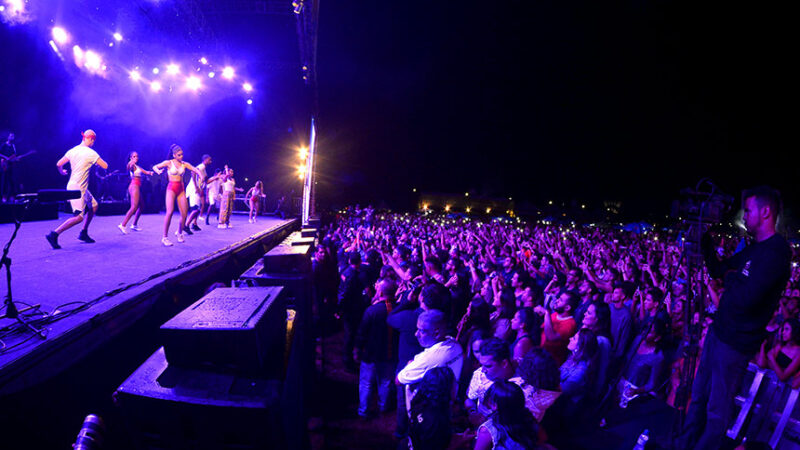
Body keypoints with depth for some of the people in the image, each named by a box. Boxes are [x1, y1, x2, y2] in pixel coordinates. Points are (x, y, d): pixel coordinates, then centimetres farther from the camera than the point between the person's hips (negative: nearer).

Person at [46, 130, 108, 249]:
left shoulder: (72, 150, 8)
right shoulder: (91, 153, -14)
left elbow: (58, 164, 14)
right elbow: (105, 166, -9)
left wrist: (62, 171, 35)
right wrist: (96, 161, 12)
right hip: (77, 189, -9)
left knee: (94, 206, 18)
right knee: (79, 217, -10)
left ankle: (84, 233, 20)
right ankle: (54, 234, -14)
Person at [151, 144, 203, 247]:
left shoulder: (184, 164, 9)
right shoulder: (168, 163, 1)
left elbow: (196, 170, 1)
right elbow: (155, 167, 3)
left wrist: (201, 176, -20)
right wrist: (158, 171, -20)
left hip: (181, 189, 4)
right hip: (171, 188, -4)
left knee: (184, 213, 1)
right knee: (170, 211, -19)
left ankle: (179, 232, 26)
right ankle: (164, 237, -13)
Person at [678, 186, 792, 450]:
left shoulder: (776, 252, -21)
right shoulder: (753, 248, 10)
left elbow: (745, 298, -29)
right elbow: (717, 270, 18)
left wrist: (730, 277, -9)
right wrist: (705, 240, 5)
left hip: (736, 343, -9)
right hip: (718, 330, 9)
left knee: (717, 410, 7)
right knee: (698, 396, 18)